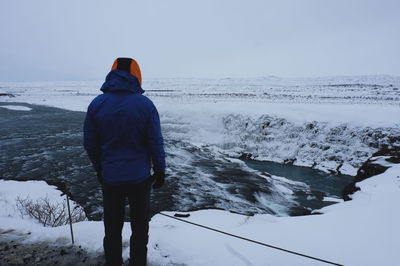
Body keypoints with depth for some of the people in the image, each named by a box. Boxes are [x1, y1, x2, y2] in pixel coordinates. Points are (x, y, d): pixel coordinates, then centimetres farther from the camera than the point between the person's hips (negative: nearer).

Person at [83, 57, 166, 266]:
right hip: (140, 178, -1)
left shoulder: (96, 104, -5)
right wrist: (160, 170, 3)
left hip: (110, 178, 2)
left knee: (112, 228, 19)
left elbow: (90, 143, 1)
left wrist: (99, 169, 15)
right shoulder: (145, 104, -12)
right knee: (140, 227, 18)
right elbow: (156, 143, -10)